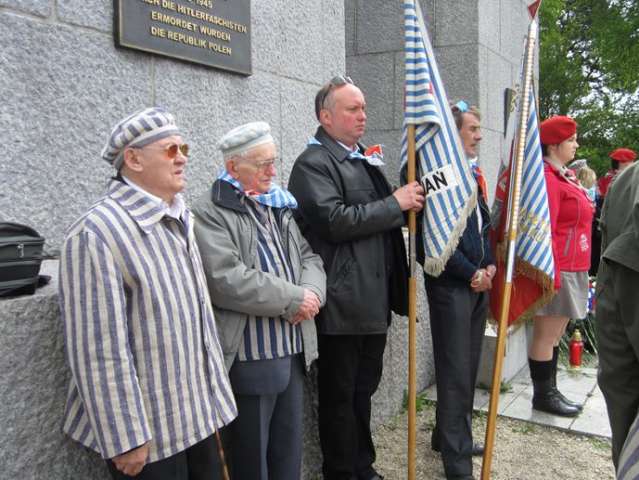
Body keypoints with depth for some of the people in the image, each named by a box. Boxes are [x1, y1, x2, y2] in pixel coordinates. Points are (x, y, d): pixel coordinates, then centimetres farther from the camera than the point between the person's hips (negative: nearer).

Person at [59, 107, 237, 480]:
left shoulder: (180, 222, 8)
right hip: (149, 433, -7)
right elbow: (100, 348, -20)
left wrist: (213, 399, 16)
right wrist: (125, 439, -18)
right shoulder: (98, 232, -18)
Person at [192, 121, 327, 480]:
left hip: (293, 349, 7)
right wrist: (294, 299, -16)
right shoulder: (211, 213, -12)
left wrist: (312, 292, -8)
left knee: (290, 447, 19)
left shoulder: (279, 205, 13)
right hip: (251, 357, -7)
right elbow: (227, 281, -22)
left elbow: (308, 256, 15)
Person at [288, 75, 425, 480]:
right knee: (339, 396, 6)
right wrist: (395, 204, -17)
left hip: (374, 300, 9)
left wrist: (411, 202, 10)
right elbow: (335, 221, -23)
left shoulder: (365, 160, 17)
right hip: (343, 305, -8)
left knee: (364, 390, 19)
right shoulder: (313, 163, -11)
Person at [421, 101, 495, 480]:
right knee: (456, 373, -1)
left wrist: (489, 265, 5)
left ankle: (449, 436, 32)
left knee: (468, 367, 16)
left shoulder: (474, 174, 14)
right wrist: (471, 274, -12)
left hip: (478, 283, 8)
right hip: (450, 284, -8)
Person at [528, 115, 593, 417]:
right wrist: (552, 276, -21)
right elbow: (544, 231, -20)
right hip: (558, 269, -10)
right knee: (546, 336, 2)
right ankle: (543, 396, 13)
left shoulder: (566, 176, 16)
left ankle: (549, 391, 25)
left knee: (555, 335, 15)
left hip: (573, 269, 10)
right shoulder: (548, 178, -15)